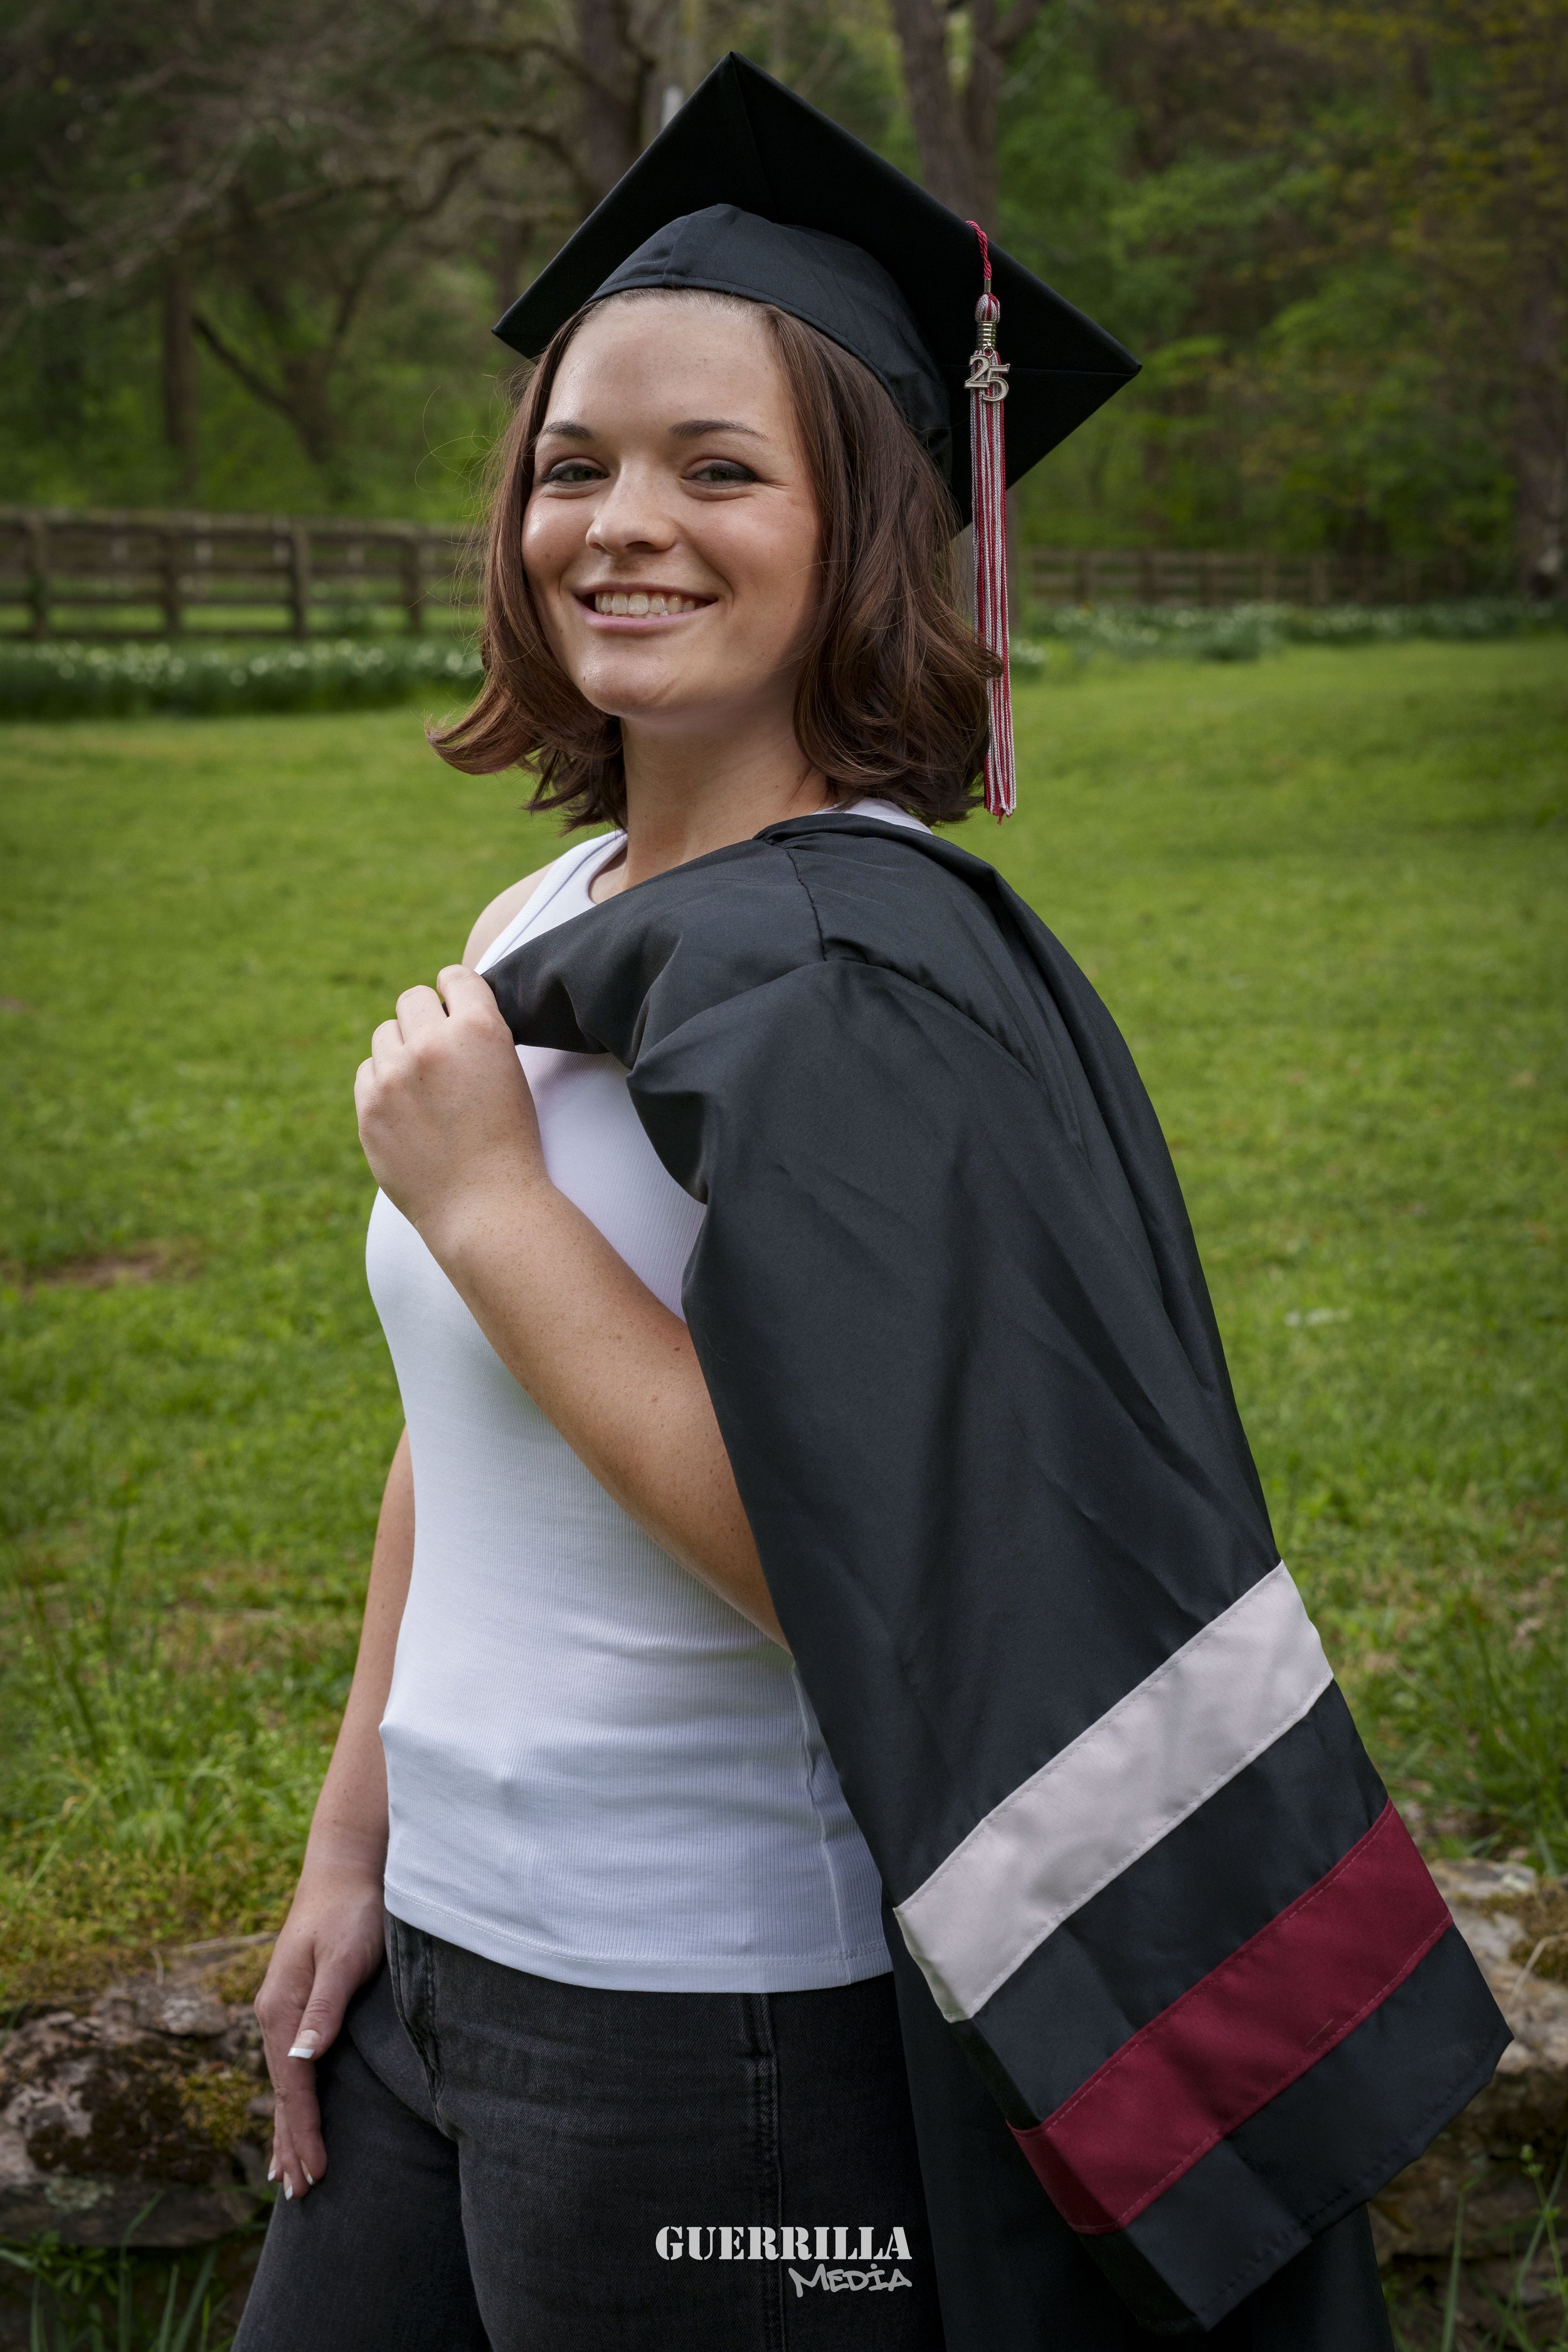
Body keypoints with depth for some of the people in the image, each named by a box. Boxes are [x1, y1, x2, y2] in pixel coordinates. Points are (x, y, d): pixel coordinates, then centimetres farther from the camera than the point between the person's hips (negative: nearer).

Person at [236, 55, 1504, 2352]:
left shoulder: (859, 979, -20)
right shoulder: (539, 934, 5)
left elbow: (887, 1568, -26)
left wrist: (487, 1205, -21)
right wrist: (355, 1849, 12)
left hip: (717, 2064, -7)